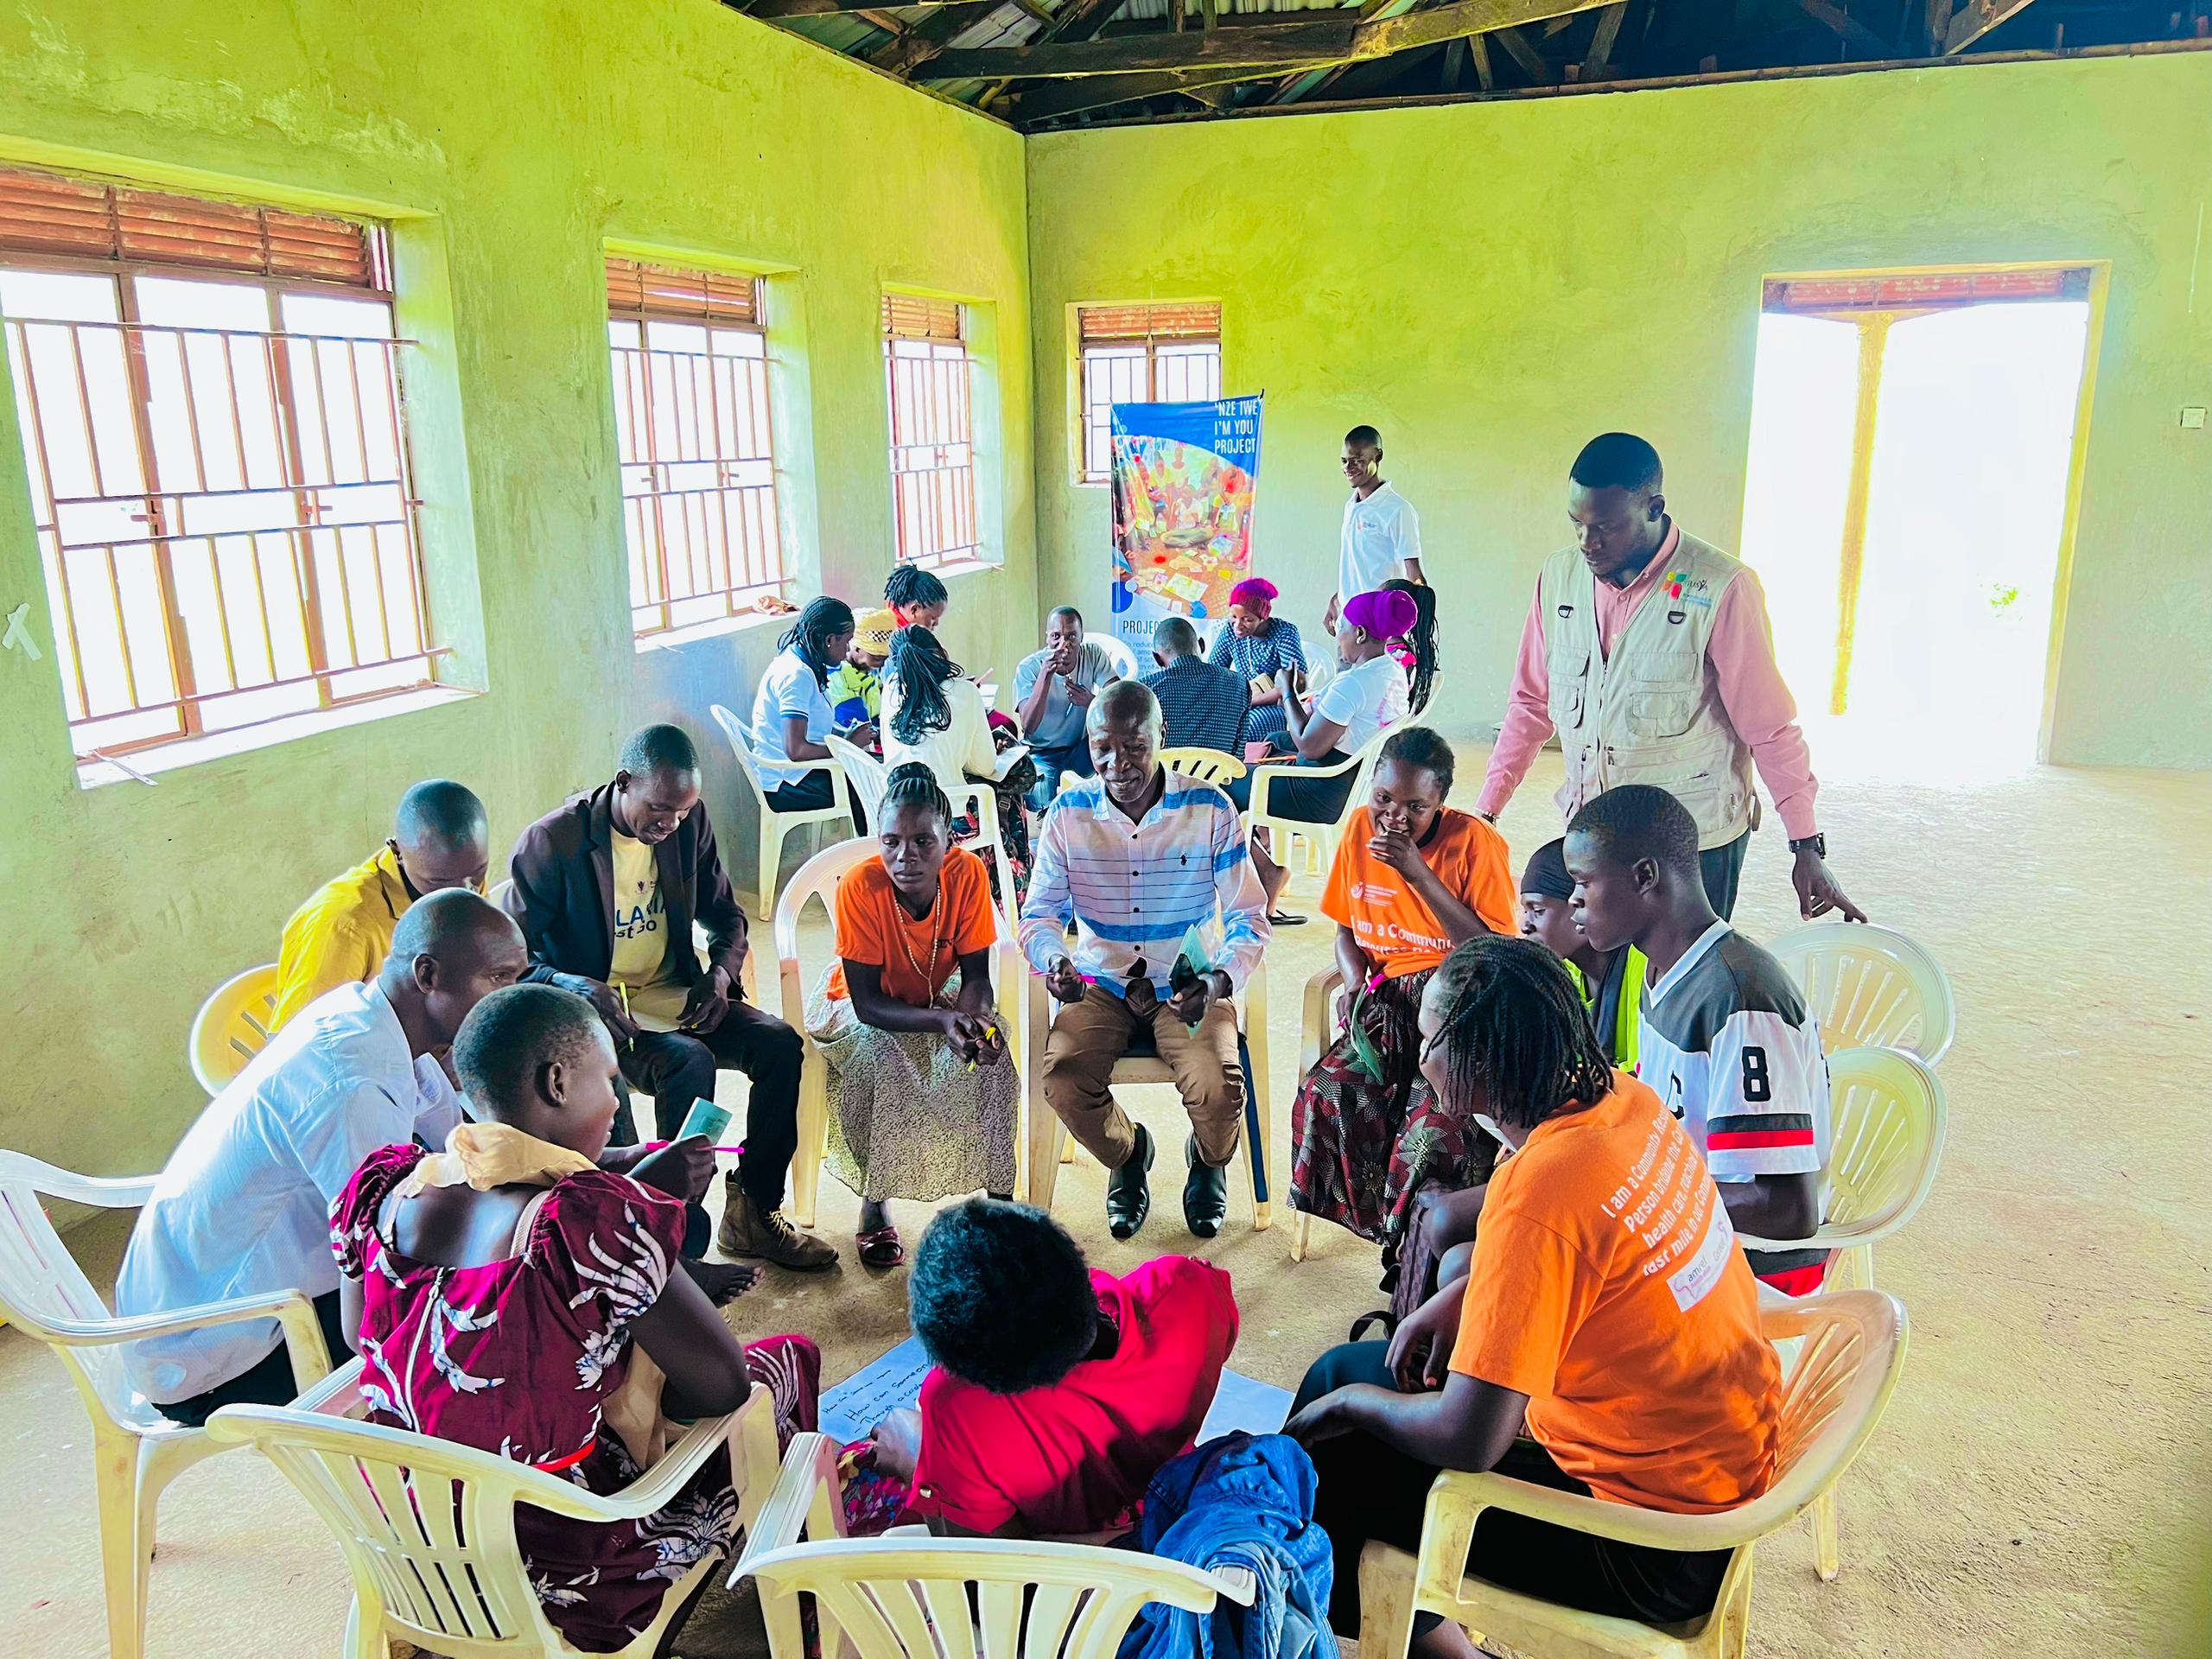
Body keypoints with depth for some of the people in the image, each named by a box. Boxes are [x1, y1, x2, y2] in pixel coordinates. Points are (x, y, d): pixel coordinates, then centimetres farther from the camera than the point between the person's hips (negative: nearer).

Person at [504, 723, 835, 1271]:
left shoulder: (689, 822, 0)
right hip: (599, 1010, -6)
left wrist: (721, 971, -8)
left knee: (779, 1042, -15)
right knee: (690, 1062, -32)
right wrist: (581, 989, -31)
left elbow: (725, 914, 13)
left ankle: (754, 1213, 0)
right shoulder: (552, 841, -16)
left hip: (673, 994, 6)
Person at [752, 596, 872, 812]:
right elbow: (796, 750, -24)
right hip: (787, 784, -10)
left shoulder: (797, 662, 11)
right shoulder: (796, 675, -19)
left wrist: (848, 736, 5)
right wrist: (847, 744, -13)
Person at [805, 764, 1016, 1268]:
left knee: (988, 1059, -25)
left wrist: (979, 1016, -38)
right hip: (861, 1006, -2)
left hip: (938, 996, 2)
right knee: (879, 1058, -33)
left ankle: (998, 1193, -7)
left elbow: (975, 975, -15)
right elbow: (867, 1003, -28)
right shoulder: (860, 885, -30)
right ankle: (874, 1205, -13)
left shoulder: (968, 873, -23)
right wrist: (942, 1021, -43)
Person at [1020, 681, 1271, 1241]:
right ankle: (1127, 1153, 13)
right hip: (1101, 983, 2)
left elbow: (1249, 919, -6)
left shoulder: (1210, 808, -9)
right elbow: (1041, 914, 1)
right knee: (1062, 1080, -26)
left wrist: (1219, 979, -26)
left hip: (1187, 985, -1)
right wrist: (1054, 961, -23)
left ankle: (1208, 1158, 16)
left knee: (1218, 1091, -27)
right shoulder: (1068, 813, -5)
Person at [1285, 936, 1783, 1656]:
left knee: (1335, 1464, -1)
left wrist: (1352, 1403, -10)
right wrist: (1461, 1295, 4)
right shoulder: (1623, 1097, -7)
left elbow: (1468, 1439, -29)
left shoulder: (1539, 1191, -32)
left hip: (1658, 1549, -8)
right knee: (1342, 1367, 13)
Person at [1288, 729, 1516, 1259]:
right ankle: (1396, 1230, -5)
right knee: (1330, 1093, -25)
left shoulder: (1475, 841, -8)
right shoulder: (1359, 829, 6)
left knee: (1440, 1114, -33)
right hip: (1388, 998, 4)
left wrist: (1419, 874, -20)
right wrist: (1356, 982, -2)